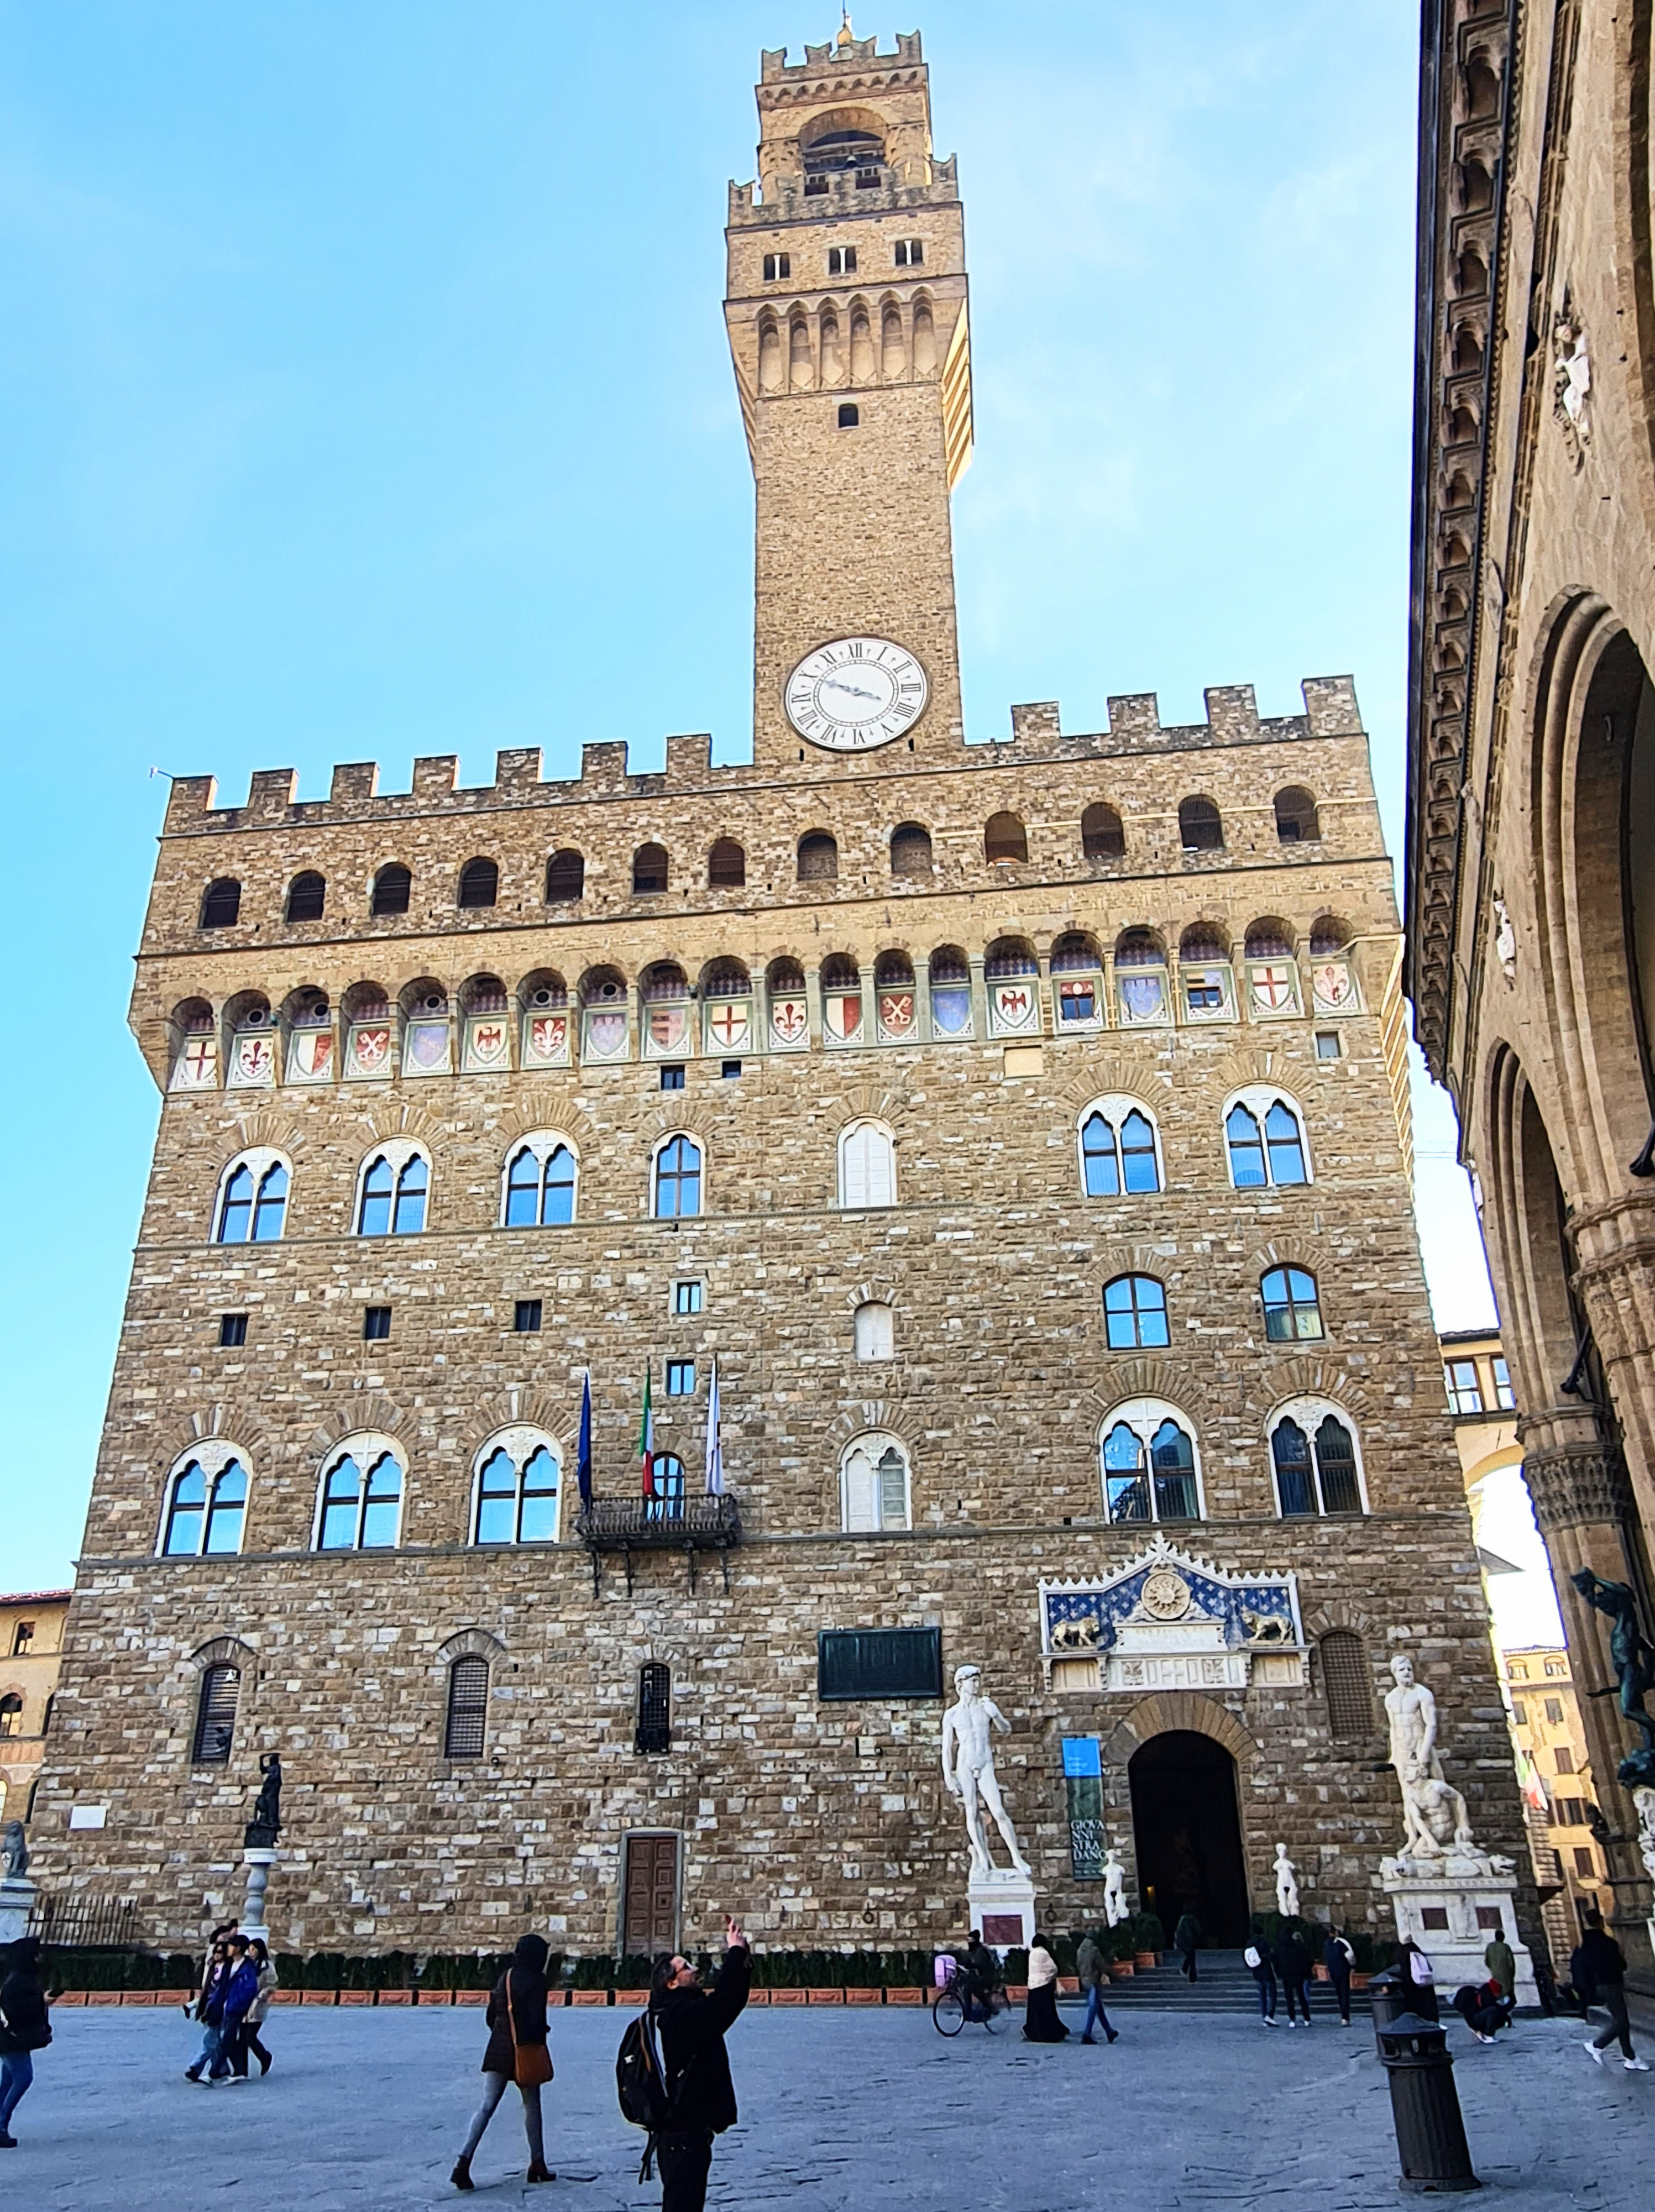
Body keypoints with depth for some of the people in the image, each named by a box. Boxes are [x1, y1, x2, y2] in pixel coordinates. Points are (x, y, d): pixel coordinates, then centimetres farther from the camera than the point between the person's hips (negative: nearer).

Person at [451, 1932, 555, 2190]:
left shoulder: (504, 1978, 9)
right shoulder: (536, 1980, -11)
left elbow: (490, 2017, 13)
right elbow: (537, 2019, -16)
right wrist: (539, 2044, -2)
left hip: (498, 2051, 5)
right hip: (526, 2051, -5)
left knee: (487, 2106, 3)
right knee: (532, 2106, 11)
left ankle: (464, 2161, -13)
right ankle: (537, 2164, 19)